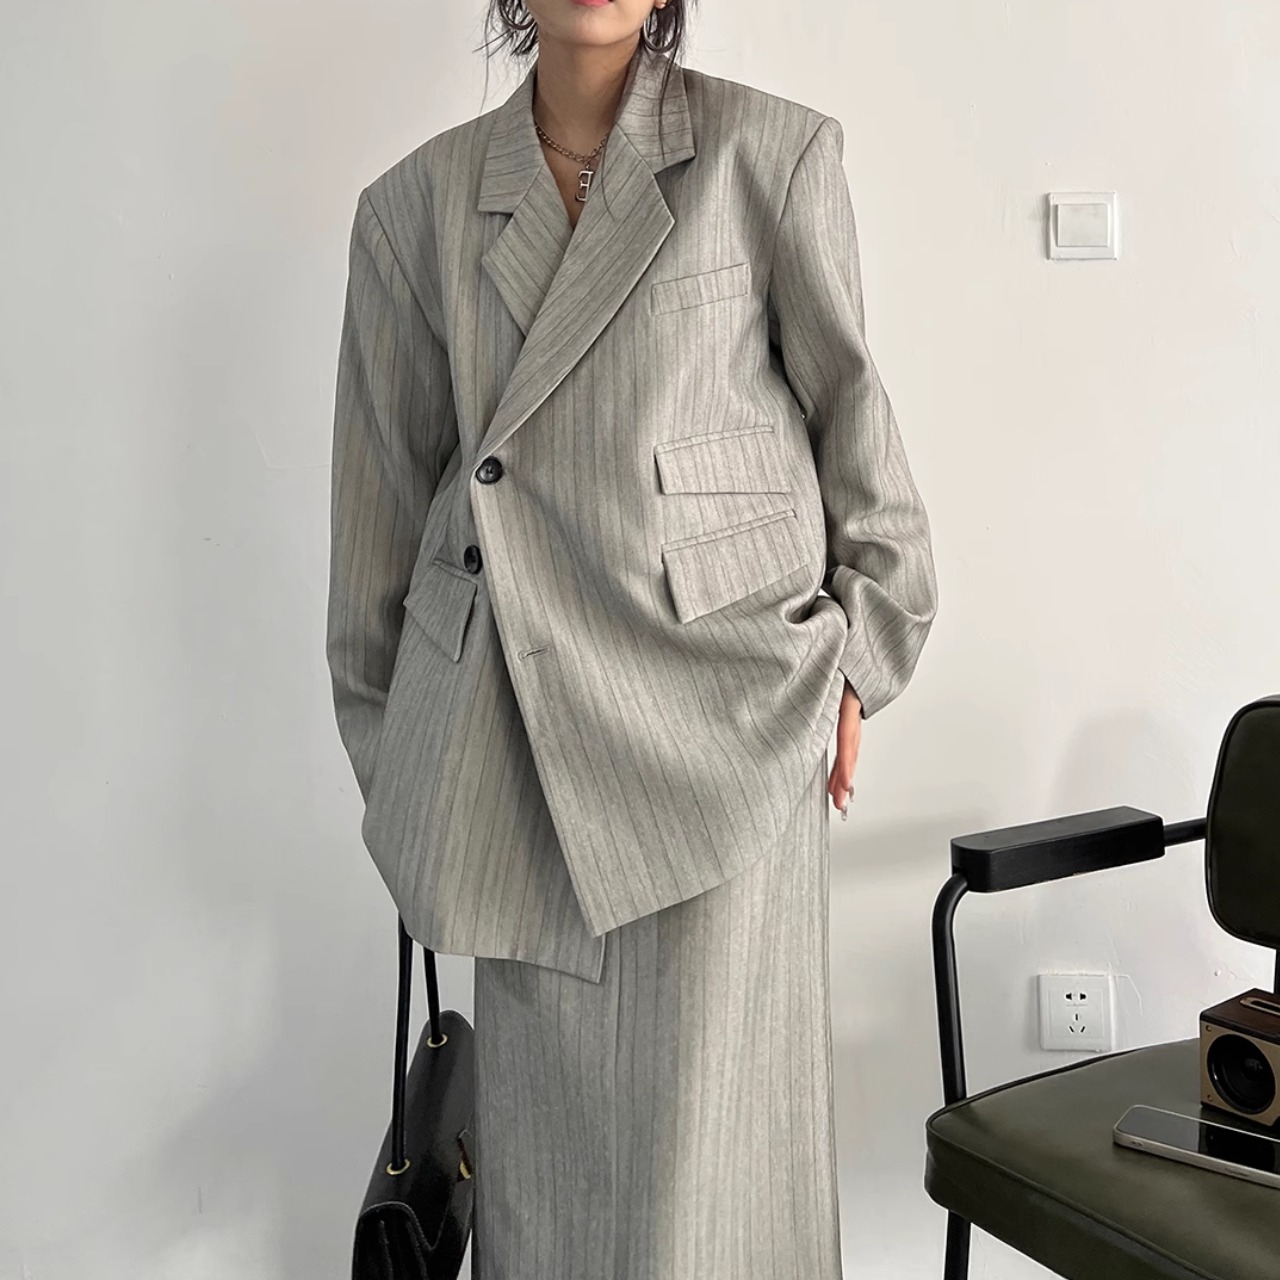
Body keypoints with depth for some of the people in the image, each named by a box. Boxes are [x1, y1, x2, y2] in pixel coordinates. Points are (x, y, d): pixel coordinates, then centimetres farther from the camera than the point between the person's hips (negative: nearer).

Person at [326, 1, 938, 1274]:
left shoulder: (773, 151, -1)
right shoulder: (417, 202, 7)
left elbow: (848, 411, 6)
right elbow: (383, 486, 12)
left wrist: (856, 656, 6)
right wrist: (389, 748, 15)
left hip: (724, 700, -2)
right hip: (518, 723, 3)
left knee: (704, 1117, -1)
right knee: (546, 1117, 10)